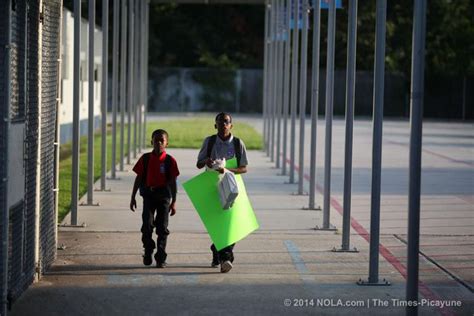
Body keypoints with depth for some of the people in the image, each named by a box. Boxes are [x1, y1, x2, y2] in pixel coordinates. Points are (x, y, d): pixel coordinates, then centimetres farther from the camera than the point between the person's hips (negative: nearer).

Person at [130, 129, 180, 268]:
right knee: (147, 225, -8)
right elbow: (138, 178, 9)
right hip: (148, 194, 1)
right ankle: (148, 252, 10)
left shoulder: (170, 161, -1)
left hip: (163, 196, -1)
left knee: (162, 227, 1)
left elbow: (173, 182, 2)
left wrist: (174, 202, 1)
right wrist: (133, 198, 8)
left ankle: (161, 258, 8)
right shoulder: (145, 159, 3)